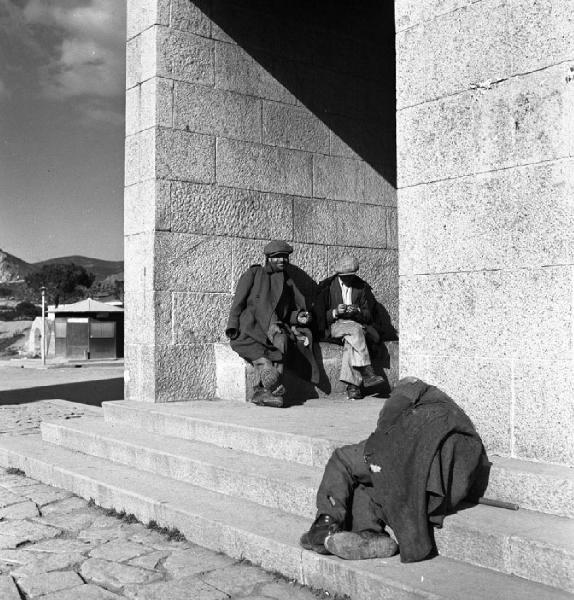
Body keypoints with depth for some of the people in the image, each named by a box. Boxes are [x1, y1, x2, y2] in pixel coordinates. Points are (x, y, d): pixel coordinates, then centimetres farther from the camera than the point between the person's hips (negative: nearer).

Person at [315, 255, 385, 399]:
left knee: (350, 341, -34)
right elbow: (320, 316, 3)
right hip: (334, 326, -2)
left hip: (358, 325, 2)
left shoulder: (362, 287, 11)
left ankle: (352, 385, -40)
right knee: (355, 329, -34)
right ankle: (367, 373, -38)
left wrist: (357, 311, -13)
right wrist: (335, 312, -16)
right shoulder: (327, 287, 6)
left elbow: (370, 314, 8)